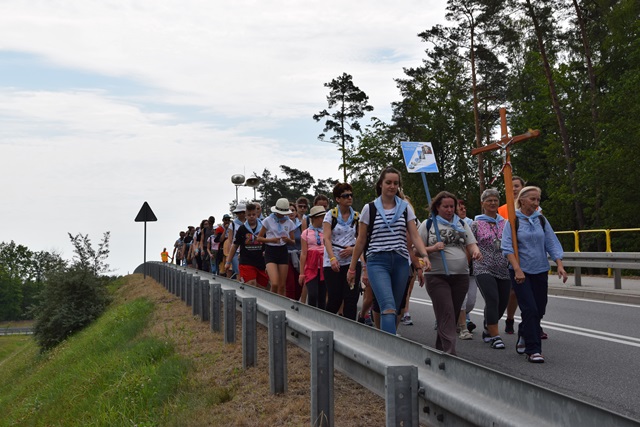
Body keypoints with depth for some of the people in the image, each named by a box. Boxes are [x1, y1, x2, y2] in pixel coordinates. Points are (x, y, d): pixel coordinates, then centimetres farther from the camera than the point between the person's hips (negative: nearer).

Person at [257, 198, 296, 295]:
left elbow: (293, 241, 13)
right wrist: (271, 240, -16)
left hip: (283, 252, 3)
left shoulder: (289, 223, 7)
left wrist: (288, 240, -10)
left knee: (282, 286, 3)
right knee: (275, 284, -18)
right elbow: (259, 238, 1)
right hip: (270, 252, -3)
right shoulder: (268, 220, -1)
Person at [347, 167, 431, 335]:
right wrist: (352, 268, 9)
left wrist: (424, 256, -15)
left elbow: (415, 236, 3)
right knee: (388, 307, -20)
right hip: (377, 261, -3)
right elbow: (361, 241, 9)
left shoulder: (405, 207, 10)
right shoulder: (370, 208, 5)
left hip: (401, 262, 3)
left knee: (395, 309, 6)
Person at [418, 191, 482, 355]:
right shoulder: (428, 224, 4)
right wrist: (432, 249, -17)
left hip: (461, 276, 5)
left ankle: (440, 349, 24)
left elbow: (471, 244, 10)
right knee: (447, 314, -14)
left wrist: (476, 251, -13)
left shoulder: (462, 223, 16)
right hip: (437, 276, -4)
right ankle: (450, 353, -17)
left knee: (454, 315, 10)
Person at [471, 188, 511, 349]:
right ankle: (495, 336, -8)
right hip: (484, 269, -4)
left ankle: (488, 330, 32)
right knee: (492, 300, -16)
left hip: (504, 269, 4)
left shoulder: (505, 223, 11)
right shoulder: (476, 224, 1)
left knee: (502, 303, 8)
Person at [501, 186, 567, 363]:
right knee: (530, 310, -10)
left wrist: (560, 265, -6)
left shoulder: (541, 220, 7)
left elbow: (552, 244, 6)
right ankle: (533, 350, -1)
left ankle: (523, 335, 37)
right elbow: (507, 247, -11)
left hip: (540, 271, 5)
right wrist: (517, 269, -20)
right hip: (520, 272, -4)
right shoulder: (513, 221, -5)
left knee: (539, 310, 10)